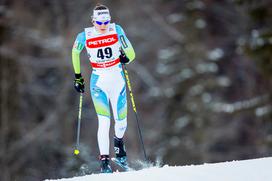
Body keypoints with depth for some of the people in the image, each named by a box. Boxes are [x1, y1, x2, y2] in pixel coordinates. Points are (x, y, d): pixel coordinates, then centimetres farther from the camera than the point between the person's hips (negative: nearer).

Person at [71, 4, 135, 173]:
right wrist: (78, 76, 15)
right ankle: (104, 160, -11)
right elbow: (75, 52, 12)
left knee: (121, 121, 7)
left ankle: (119, 141, 41)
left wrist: (126, 58, -18)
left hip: (117, 79, 2)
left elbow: (131, 53, 0)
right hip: (98, 81, -2)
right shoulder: (84, 36, -7)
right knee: (104, 122, -15)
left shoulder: (117, 30, -6)